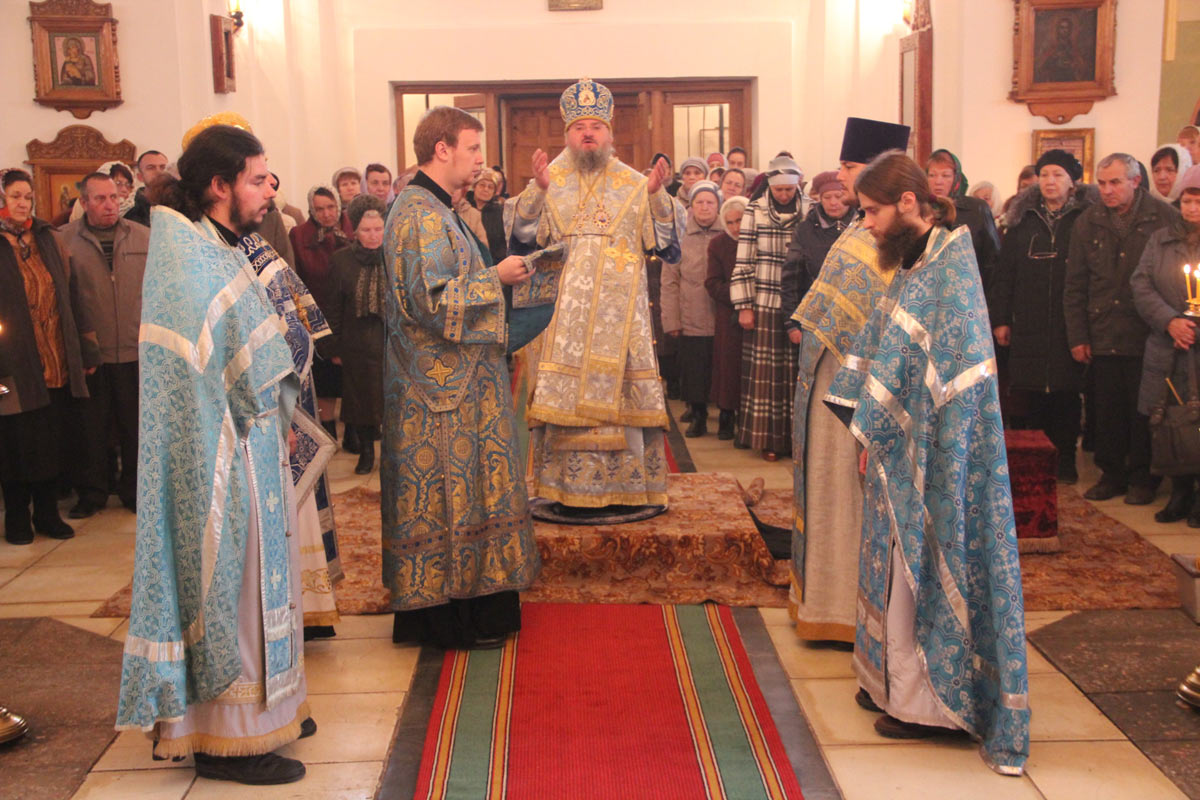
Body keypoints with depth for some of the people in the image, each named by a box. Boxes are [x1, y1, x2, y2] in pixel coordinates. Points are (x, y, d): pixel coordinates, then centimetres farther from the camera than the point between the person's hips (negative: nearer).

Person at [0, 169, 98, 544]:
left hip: (58, 368, 4)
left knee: (53, 442, 9)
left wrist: (87, 348, 10)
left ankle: (47, 513, 23)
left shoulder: (48, 239, 11)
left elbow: (71, 295, 12)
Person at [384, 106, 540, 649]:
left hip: (449, 380, 11)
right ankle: (451, 618, 7)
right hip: (443, 386, -11)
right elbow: (433, 301, -25)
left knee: (446, 493, 14)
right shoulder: (422, 216, -18)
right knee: (449, 492, -3)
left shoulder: (430, 209, 16)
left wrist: (493, 277, 13)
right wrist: (496, 277, -15)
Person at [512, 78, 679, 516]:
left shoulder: (634, 184, 9)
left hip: (621, 312, 1)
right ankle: (570, 488, 8)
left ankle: (628, 485, 10)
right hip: (565, 313, 0)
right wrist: (538, 189, -17)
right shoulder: (551, 182, 8)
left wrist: (655, 195, -12)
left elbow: (665, 243, 2)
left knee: (624, 393, 1)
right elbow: (524, 237, -5)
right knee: (567, 397, -1)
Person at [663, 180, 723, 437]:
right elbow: (670, 283, 1)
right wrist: (671, 319, -5)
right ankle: (698, 417, 19)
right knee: (694, 372, 5)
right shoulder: (679, 238, 5)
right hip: (691, 320, 0)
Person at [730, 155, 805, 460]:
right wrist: (744, 306, -3)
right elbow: (744, 262, 1)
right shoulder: (755, 212, 0)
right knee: (765, 372, 2)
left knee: (794, 372, 5)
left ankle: (794, 436, 15)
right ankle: (767, 438, 10)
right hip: (764, 304, -1)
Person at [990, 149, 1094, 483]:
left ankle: (1066, 461, 12)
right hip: (1030, 327, 2)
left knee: (1067, 396, 1)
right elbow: (1003, 273, 8)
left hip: (1069, 327, -2)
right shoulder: (1024, 220, 10)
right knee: (1036, 398, 4)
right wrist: (1000, 319, 2)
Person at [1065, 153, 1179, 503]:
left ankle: (1143, 478, 17)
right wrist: (1077, 336, 4)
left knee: (1144, 411, 4)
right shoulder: (1087, 222, 5)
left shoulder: (1165, 217, -3)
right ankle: (1112, 474, 21)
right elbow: (1074, 286, 8)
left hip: (1147, 338, -3)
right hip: (1103, 338, 3)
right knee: (1108, 411, 9)